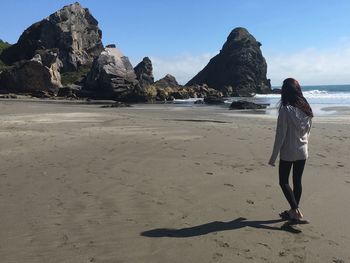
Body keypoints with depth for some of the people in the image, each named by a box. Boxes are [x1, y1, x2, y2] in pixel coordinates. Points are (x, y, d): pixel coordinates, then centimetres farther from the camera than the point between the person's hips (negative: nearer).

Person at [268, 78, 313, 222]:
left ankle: (296, 211, 3)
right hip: (302, 152, 6)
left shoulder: (286, 110, -18)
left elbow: (280, 135, -17)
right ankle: (294, 210, 27)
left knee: (284, 181, 9)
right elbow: (308, 132, 10)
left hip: (288, 153, -6)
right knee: (297, 181, 15)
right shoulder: (306, 109, 1)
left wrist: (273, 157, -9)